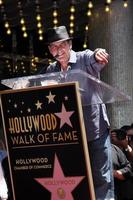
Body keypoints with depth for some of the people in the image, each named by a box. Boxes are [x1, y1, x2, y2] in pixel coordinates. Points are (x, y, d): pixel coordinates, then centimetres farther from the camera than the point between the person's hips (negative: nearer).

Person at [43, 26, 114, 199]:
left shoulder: (84, 58, -7)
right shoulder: (50, 71, 8)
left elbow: (96, 60, -29)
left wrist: (98, 54, -52)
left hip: (96, 130, -4)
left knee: (102, 178, -4)